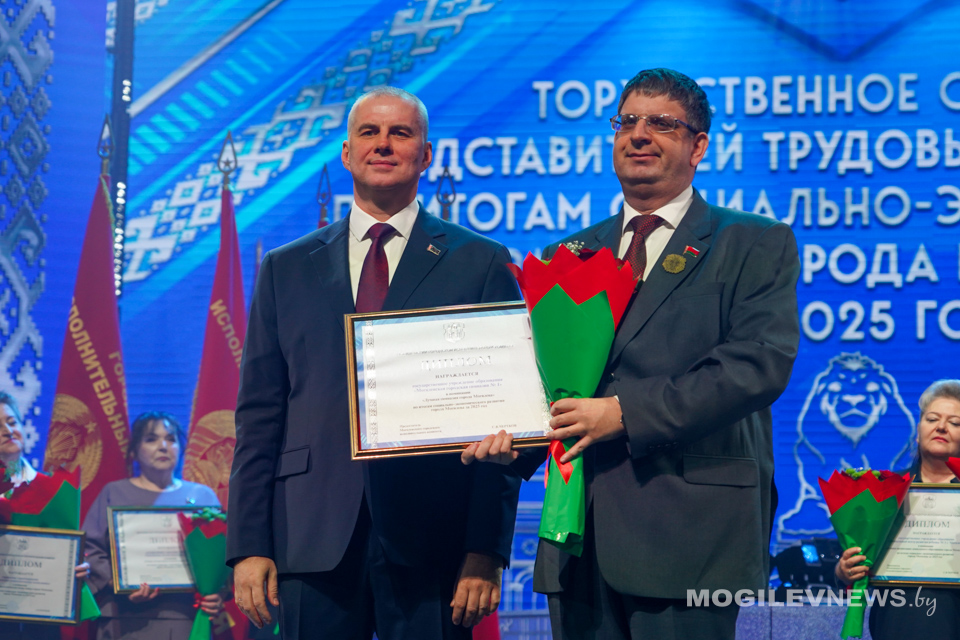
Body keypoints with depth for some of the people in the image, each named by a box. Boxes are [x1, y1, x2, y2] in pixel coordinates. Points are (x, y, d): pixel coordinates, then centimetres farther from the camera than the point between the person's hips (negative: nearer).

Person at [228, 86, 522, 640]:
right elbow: (259, 416, 10)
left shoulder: (483, 265, 6)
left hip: (431, 546, -2)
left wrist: (488, 551, -7)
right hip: (314, 540, 2)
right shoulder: (288, 269, 13)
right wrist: (249, 547, 1)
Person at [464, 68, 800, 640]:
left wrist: (627, 413, -16)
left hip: (688, 528, -4)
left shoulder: (757, 245, 4)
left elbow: (762, 361, -10)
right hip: (579, 530, 4)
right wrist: (511, 432, -6)